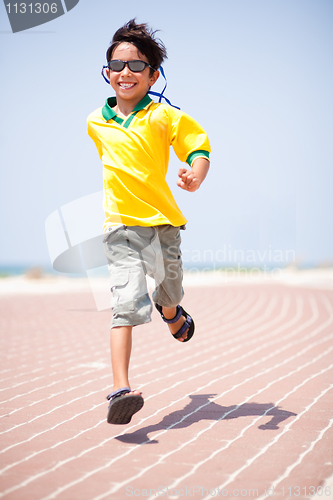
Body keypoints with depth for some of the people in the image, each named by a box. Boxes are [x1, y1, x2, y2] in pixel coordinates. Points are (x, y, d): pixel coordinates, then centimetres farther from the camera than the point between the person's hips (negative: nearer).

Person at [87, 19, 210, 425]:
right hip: (122, 224, 0)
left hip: (164, 219, 1)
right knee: (126, 301, -17)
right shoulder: (96, 122, 7)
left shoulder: (164, 116, -3)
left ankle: (171, 312, 62)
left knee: (169, 287, 21)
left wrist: (195, 176, -21)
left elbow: (199, 146, -1)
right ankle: (121, 390, -23)